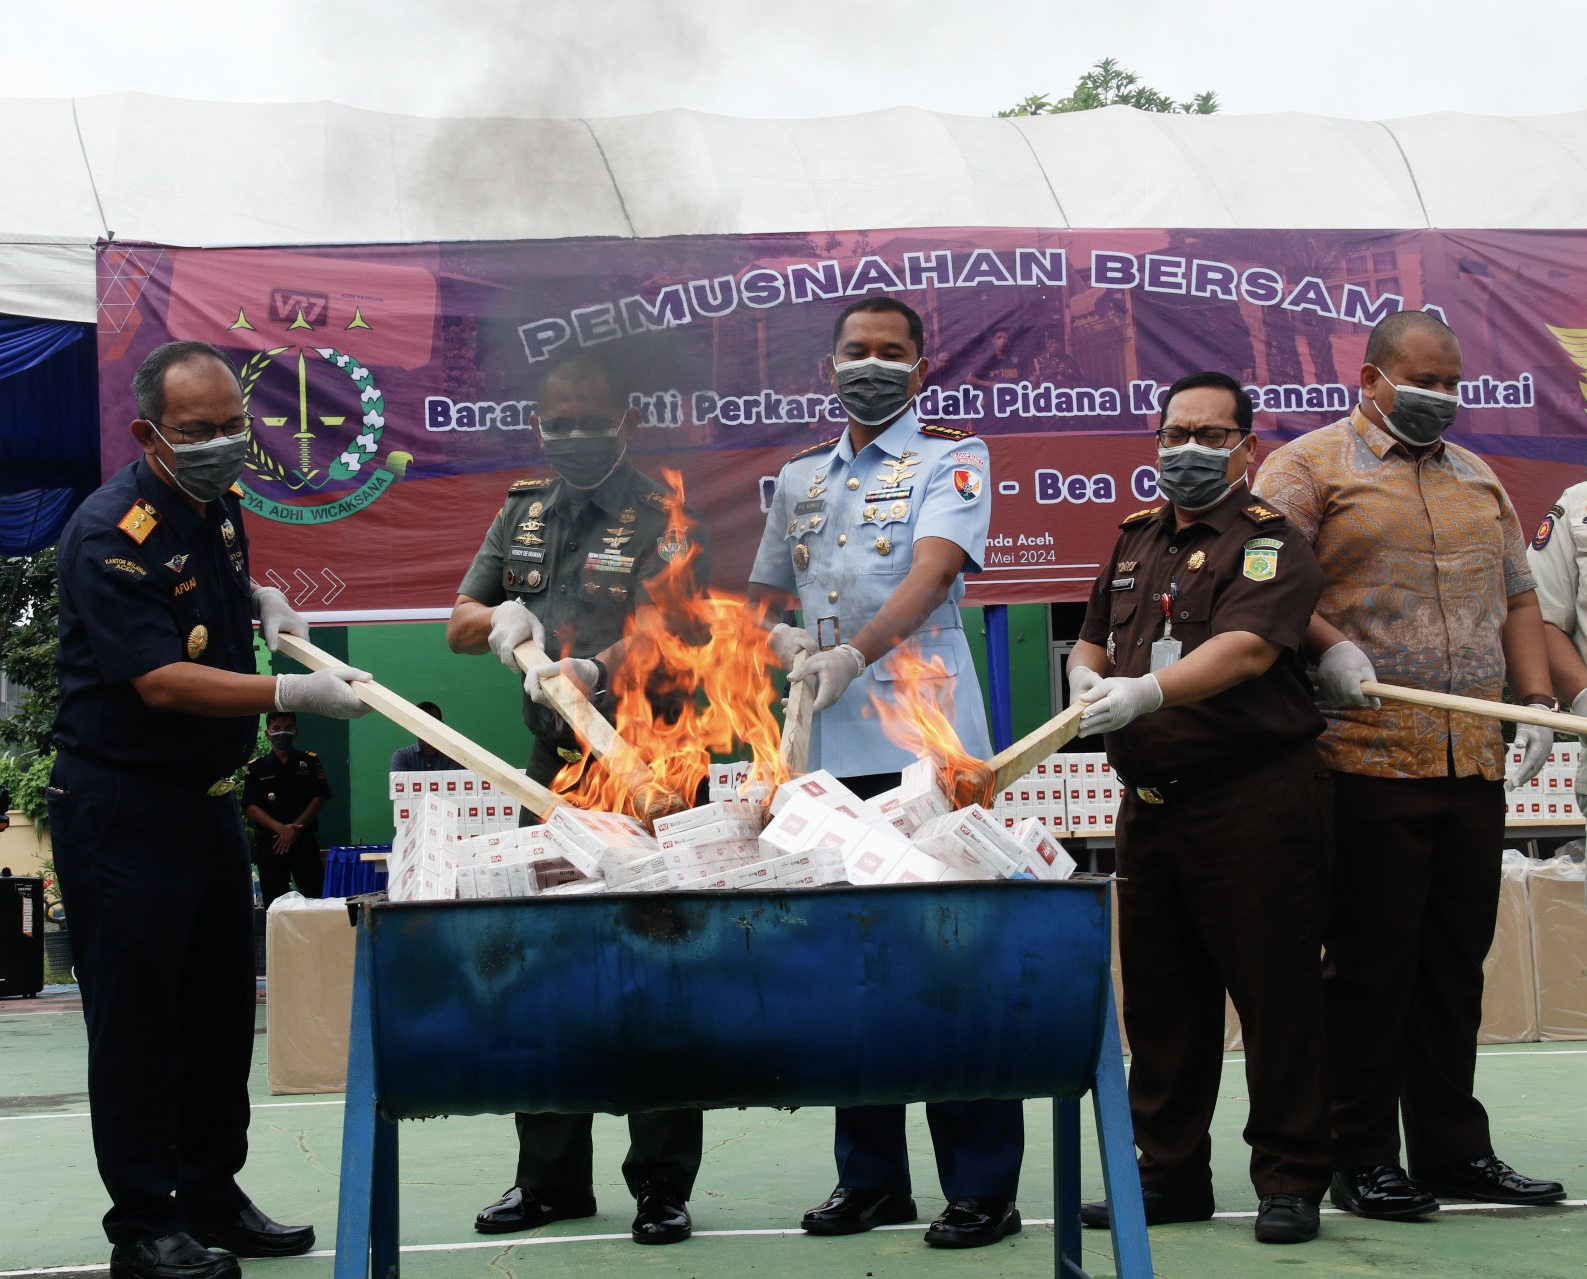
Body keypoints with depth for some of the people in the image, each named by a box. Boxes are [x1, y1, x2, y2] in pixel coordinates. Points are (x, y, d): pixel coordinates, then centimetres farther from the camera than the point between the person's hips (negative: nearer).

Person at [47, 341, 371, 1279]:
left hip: (208, 797, 9)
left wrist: (263, 602, 8)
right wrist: (295, 694, -32)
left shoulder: (220, 502, 7)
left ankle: (213, 1195, 26)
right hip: (123, 806, -8)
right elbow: (161, 681, -26)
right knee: (137, 1016, -1)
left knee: (221, 1006, 14)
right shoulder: (112, 532, -19)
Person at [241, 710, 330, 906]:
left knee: (315, 895, -9)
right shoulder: (256, 767, 7)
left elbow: (319, 798, 1)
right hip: (269, 843, 1)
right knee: (273, 903, 0)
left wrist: (295, 828, -11)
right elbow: (251, 806, 0)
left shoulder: (310, 762, 8)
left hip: (304, 840, 0)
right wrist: (280, 828, -15)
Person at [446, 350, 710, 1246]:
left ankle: (663, 1187, 7)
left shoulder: (663, 520, -5)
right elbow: (460, 624, 18)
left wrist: (591, 670, -38)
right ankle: (552, 1179, 22)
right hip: (555, 768, 6)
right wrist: (499, 620, -5)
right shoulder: (525, 512, 14)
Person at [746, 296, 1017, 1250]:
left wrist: (855, 653, -28)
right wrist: (785, 642, 1)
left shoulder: (952, 459, 3)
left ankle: (983, 1187, 1)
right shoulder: (800, 481, 20)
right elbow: (762, 600, 25)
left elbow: (933, 570, -14)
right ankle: (872, 1179, 18)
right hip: (828, 752, 6)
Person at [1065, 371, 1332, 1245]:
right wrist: (1087, 682, 1)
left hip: (1256, 803, -7)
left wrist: (1147, 692, -35)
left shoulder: (1268, 542, -6)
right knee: (1158, 996, 11)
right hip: (1149, 802, 7)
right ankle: (1169, 1173, 22)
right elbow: (1093, 642, 24)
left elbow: (1246, 648, -22)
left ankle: (1291, 1180, 10)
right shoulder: (1137, 540, 16)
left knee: (1275, 994, -1)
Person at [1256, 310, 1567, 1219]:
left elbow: (1517, 599, 21)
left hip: (1474, 761, 6)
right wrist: (1328, 643, -22)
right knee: (1372, 962, -2)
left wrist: (1537, 700, 8)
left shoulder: (1479, 480, 21)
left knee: (1457, 961, 10)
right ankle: (1362, 1161, 7)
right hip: (1368, 758, -6)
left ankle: (1453, 1147, 20)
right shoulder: (1309, 465, 1)